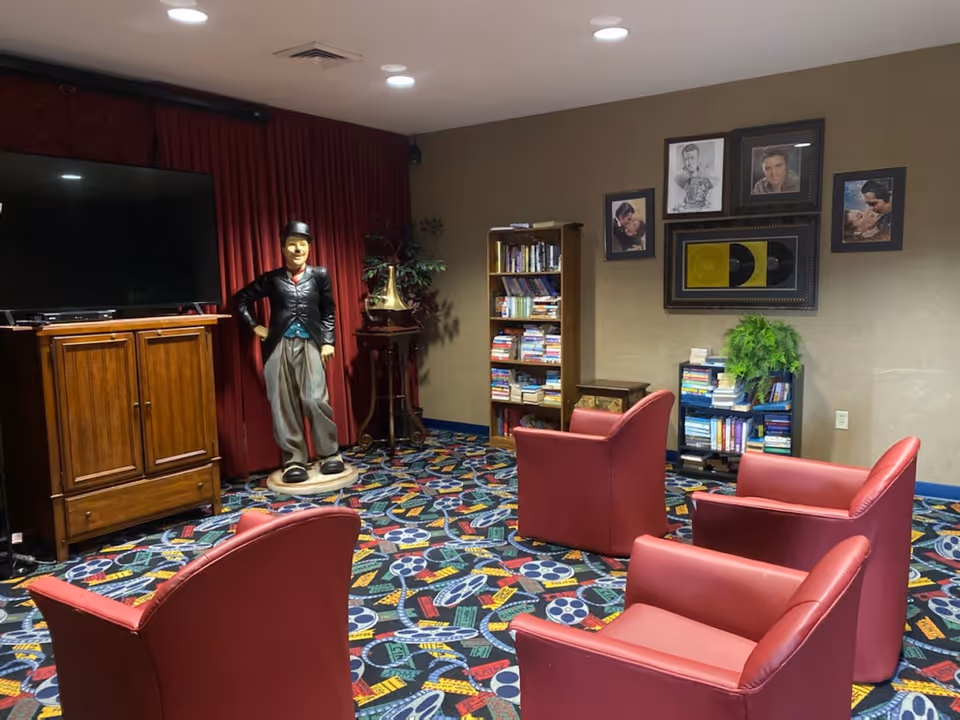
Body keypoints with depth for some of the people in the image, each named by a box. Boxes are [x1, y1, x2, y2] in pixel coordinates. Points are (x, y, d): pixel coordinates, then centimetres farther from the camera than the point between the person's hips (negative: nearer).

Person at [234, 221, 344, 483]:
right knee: (283, 403, 0)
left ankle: (330, 453, 5)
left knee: (315, 399, -12)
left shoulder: (319, 276, 7)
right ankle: (293, 460, 9)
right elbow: (241, 299, 17)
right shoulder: (271, 279, 8)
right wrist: (255, 326, 8)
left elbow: (328, 312, 10)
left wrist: (327, 341, 1)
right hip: (279, 346, 2)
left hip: (310, 344, -1)